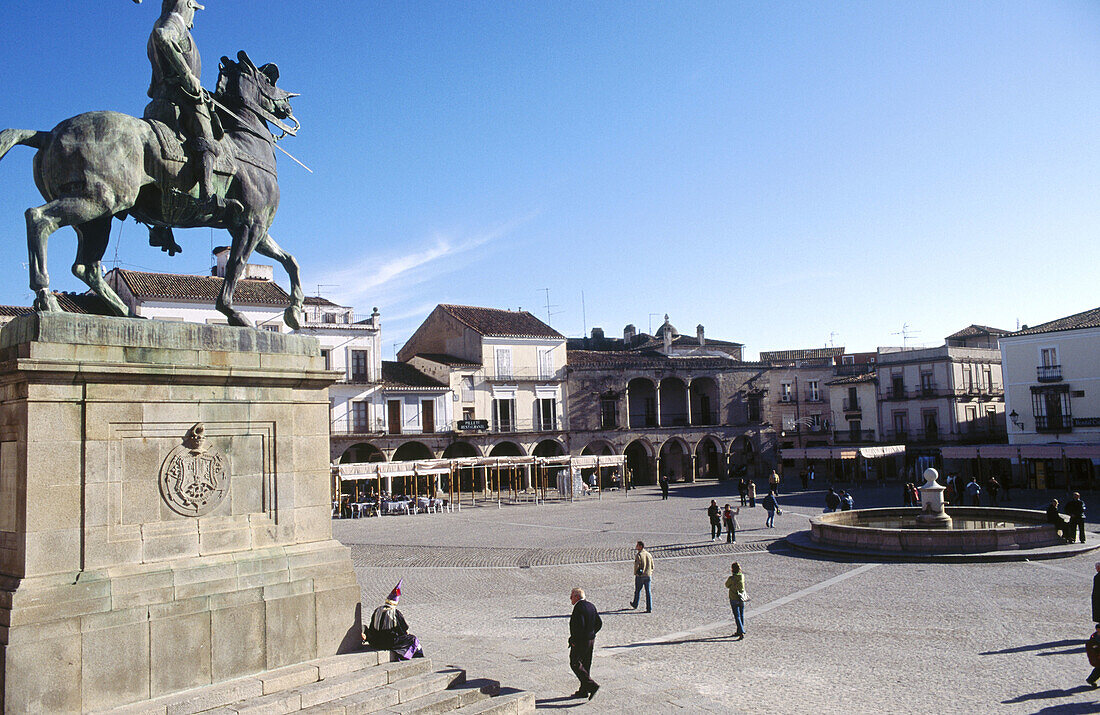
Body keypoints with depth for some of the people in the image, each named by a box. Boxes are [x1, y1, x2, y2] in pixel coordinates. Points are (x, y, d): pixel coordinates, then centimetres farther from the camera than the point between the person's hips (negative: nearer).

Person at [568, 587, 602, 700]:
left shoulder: (578, 607, -18)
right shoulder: (591, 606, 10)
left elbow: (579, 626, -27)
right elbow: (599, 623, 13)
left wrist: (574, 640, -17)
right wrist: (592, 634, 15)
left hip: (580, 641, -9)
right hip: (591, 640, 9)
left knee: (575, 664, -1)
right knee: (586, 664, 15)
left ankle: (592, 685, -10)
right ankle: (584, 690, 21)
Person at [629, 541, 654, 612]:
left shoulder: (638, 555, -13)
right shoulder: (648, 554, 6)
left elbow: (636, 566, -17)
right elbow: (652, 565, 10)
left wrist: (635, 573, -3)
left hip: (640, 576, -5)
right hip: (648, 576, 5)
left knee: (637, 590, 15)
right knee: (648, 592, 5)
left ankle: (635, 604, 33)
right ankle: (649, 608, 1)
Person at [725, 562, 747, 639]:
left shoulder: (731, 578, -18)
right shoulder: (742, 576, -3)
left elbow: (727, 585, 0)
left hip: (734, 599, -6)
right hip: (742, 599, 6)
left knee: (737, 616, -4)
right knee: (741, 616, 17)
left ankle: (742, 633, -13)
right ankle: (739, 632, 30)